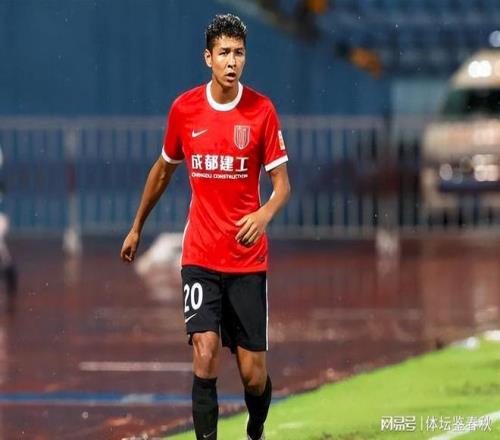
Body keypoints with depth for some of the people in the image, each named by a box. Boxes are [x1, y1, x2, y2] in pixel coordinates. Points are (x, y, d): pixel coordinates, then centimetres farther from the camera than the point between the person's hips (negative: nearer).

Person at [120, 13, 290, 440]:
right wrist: (137, 226, 25)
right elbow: (163, 170, 18)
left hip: (249, 259, -1)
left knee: (254, 374, 3)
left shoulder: (262, 110, -5)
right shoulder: (183, 109, 1)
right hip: (200, 256, 1)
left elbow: (282, 184, -4)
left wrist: (265, 213, -26)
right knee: (205, 354, -16)